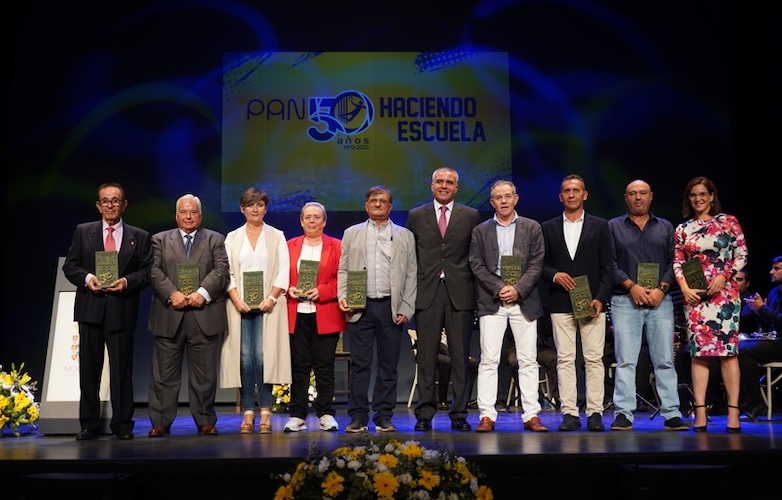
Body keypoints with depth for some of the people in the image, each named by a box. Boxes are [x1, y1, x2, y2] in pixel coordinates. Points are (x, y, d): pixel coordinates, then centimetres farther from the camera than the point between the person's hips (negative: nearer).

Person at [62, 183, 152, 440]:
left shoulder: (139, 236, 7)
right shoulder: (83, 232, 10)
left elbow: (147, 271, 3)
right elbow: (70, 266, 8)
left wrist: (127, 281, -14)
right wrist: (87, 278, -11)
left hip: (122, 310, -1)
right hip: (90, 309, 1)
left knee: (121, 368, 2)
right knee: (89, 367, 6)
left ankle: (122, 424, 11)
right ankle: (89, 424, 15)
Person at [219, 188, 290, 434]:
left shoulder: (277, 236, 9)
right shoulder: (232, 238, 12)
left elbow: (283, 271, 2)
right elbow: (227, 272, 5)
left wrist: (271, 298, -11)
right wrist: (236, 300, -9)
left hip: (268, 305, -1)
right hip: (240, 305, 1)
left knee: (264, 356, -8)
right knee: (245, 358, -2)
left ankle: (265, 412, -1)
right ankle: (248, 412, 3)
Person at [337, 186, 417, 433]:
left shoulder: (405, 236, 12)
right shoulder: (352, 233, 14)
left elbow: (411, 275, 7)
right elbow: (343, 270, 11)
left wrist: (406, 309, -2)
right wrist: (342, 297, -4)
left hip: (391, 308, 0)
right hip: (360, 308, 0)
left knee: (388, 365, 4)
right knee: (360, 365, 1)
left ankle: (384, 417, 12)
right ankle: (358, 417, 7)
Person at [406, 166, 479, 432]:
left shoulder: (471, 216, 9)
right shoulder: (416, 216, 11)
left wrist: (479, 292, -1)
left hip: (460, 293, 0)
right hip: (427, 292, 0)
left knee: (460, 356, 3)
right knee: (427, 357, 2)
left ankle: (459, 414, 11)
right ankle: (424, 415, 9)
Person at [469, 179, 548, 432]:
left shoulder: (532, 228, 9)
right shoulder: (480, 230, 9)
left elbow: (536, 264, 1)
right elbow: (477, 266, 2)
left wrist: (518, 289, -11)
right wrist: (499, 288, -11)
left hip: (524, 301, 0)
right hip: (491, 302, 0)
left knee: (528, 360, 2)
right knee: (489, 360, -3)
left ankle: (531, 415, 6)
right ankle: (487, 416, -1)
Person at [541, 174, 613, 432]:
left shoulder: (599, 226, 8)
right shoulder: (548, 228, 12)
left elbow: (607, 267, 4)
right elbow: (542, 265, 10)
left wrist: (600, 298, -7)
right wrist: (555, 275, -11)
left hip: (592, 302, -1)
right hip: (561, 303, 1)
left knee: (594, 359, -2)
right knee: (565, 359, 0)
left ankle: (595, 413, 4)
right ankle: (569, 413, 4)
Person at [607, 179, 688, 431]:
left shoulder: (665, 227, 15)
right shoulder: (613, 227, 10)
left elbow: (672, 262, 8)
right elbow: (610, 263, 1)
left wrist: (661, 289, -7)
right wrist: (631, 286, -10)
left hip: (660, 300, 2)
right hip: (625, 300, -2)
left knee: (665, 360, 1)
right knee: (625, 360, -4)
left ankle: (671, 415, 4)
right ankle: (623, 414, -2)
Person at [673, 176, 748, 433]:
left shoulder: (728, 222, 6)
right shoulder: (682, 229, 11)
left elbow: (742, 254, 3)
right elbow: (677, 263, 9)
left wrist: (724, 275, -10)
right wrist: (684, 287, -6)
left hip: (724, 292, -2)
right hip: (694, 295, 2)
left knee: (728, 349, -4)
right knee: (699, 351, -1)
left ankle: (733, 412, -1)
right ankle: (700, 412, 0)